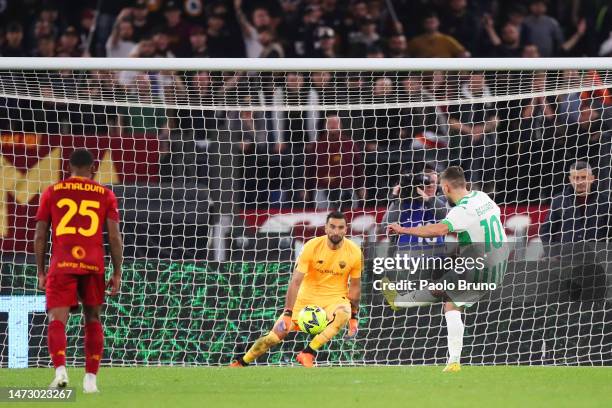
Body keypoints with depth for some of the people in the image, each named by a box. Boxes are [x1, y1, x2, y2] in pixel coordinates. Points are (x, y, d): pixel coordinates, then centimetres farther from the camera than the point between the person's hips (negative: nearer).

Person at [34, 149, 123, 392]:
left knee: (57, 320, -7)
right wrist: (117, 273, 10)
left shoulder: (52, 193, 11)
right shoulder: (105, 195, 11)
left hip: (61, 265, -1)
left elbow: (39, 237, 9)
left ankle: (60, 370, -31)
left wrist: (41, 272, 16)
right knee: (92, 320, 16)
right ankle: (90, 379, 11)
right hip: (93, 265, 1)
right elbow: (114, 237, 5)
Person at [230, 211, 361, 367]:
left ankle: (307, 354, -29)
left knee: (343, 314, -37)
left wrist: (354, 317, 3)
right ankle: (241, 362, 19)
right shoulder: (312, 247, -17)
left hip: (335, 298, 0)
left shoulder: (354, 252, -12)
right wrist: (288, 313, -26)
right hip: (307, 297, 0)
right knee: (276, 335, -6)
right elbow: (296, 281, -19)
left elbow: (355, 285, 2)